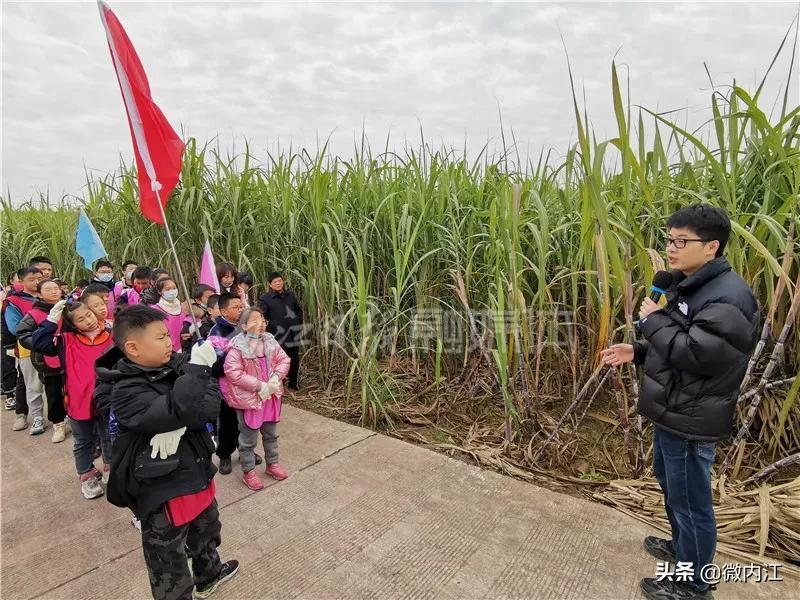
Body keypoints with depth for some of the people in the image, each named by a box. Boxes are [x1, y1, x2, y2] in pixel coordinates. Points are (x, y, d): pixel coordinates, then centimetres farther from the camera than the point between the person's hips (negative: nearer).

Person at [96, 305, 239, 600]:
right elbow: (178, 410, -36)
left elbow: (211, 401, -12)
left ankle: (209, 575, 58)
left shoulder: (178, 365, -5)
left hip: (197, 471, 7)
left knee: (207, 530, 31)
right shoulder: (127, 392, -22)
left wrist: (180, 424, -27)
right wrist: (197, 368, -31)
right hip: (162, 490, -7)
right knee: (169, 564, 12)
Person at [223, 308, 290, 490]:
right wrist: (259, 386, -24)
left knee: (271, 434, 21)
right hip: (249, 398, -5)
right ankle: (248, 471, 29)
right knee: (248, 438, 11)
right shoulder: (237, 347, -18)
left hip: (271, 395, 6)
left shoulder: (269, 341, -2)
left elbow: (283, 360, 3)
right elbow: (233, 373, -24)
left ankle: (272, 463, 40)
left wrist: (275, 378, -14)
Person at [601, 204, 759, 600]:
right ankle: (682, 546, 49)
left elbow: (695, 354, -31)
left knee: (690, 500, 7)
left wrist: (654, 319, -19)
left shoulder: (727, 297, -23)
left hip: (691, 420, -10)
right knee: (669, 483, 27)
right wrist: (637, 352, 6)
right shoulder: (689, 286, 10)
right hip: (673, 412, 10)